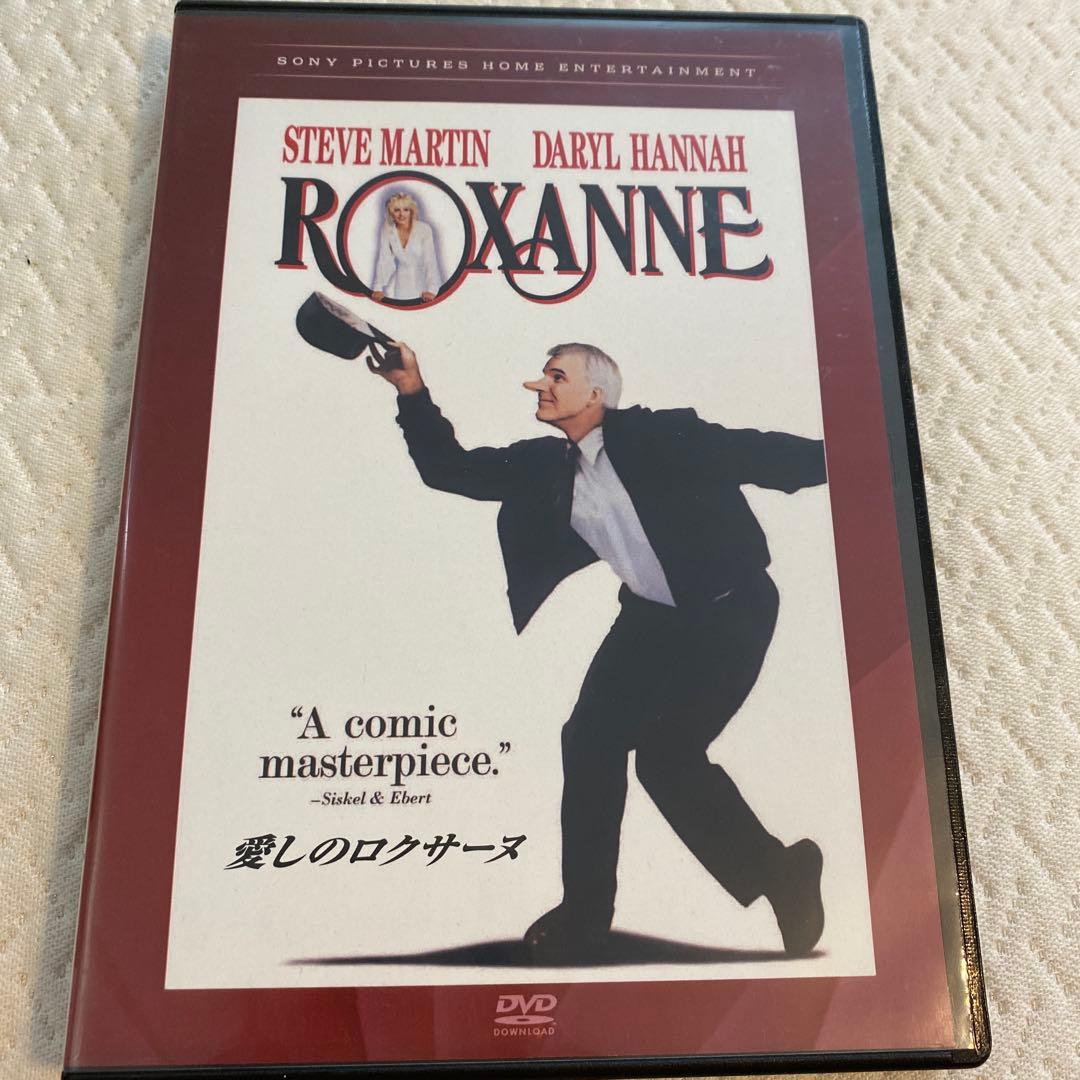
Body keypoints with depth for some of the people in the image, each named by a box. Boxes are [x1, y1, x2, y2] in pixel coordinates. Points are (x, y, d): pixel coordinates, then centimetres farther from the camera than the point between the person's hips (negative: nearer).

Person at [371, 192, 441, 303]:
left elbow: (430, 261, -17)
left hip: (420, 283, -2)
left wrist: (431, 289, -30)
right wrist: (378, 288, -16)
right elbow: (383, 260, -5)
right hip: (397, 286, 2)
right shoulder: (386, 230, -4)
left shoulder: (424, 229, -12)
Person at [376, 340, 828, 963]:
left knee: (666, 750, -14)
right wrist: (413, 392, -8)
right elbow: (450, 469, 2)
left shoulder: (658, 435, -16)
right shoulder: (544, 466, 1)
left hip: (732, 608, -6)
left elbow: (757, 454, -15)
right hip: (653, 614, 6)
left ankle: (781, 874, 10)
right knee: (591, 738, -2)